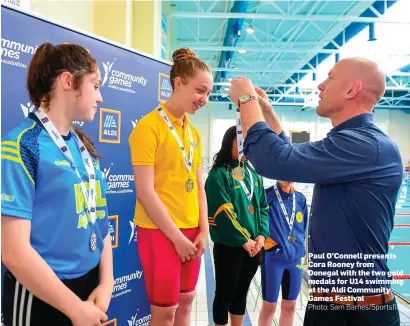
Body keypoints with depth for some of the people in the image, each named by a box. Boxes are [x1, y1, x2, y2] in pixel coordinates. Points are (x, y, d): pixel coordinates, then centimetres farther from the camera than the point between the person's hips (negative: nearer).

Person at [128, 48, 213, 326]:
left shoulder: (194, 132, 10)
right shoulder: (149, 126, -11)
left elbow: (198, 186, 12)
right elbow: (145, 191, -16)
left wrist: (203, 230, 3)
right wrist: (177, 237, -14)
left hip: (190, 231, 7)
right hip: (160, 231, -7)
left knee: (186, 301, 18)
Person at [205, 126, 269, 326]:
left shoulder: (253, 175, 9)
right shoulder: (219, 174, -10)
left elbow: (263, 207, 9)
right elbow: (223, 212, -17)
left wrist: (262, 235, -5)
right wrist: (243, 240, -15)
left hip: (253, 246, 6)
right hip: (229, 246, -6)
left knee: (241, 294, 19)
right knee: (224, 295, 7)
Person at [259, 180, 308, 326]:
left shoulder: (301, 198, 7)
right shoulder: (267, 195, -10)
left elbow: (303, 227, 15)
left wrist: (299, 247, 8)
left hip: (295, 258, 5)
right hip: (273, 257, -5)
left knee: (290, 306, 15)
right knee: (269, 306, 6)